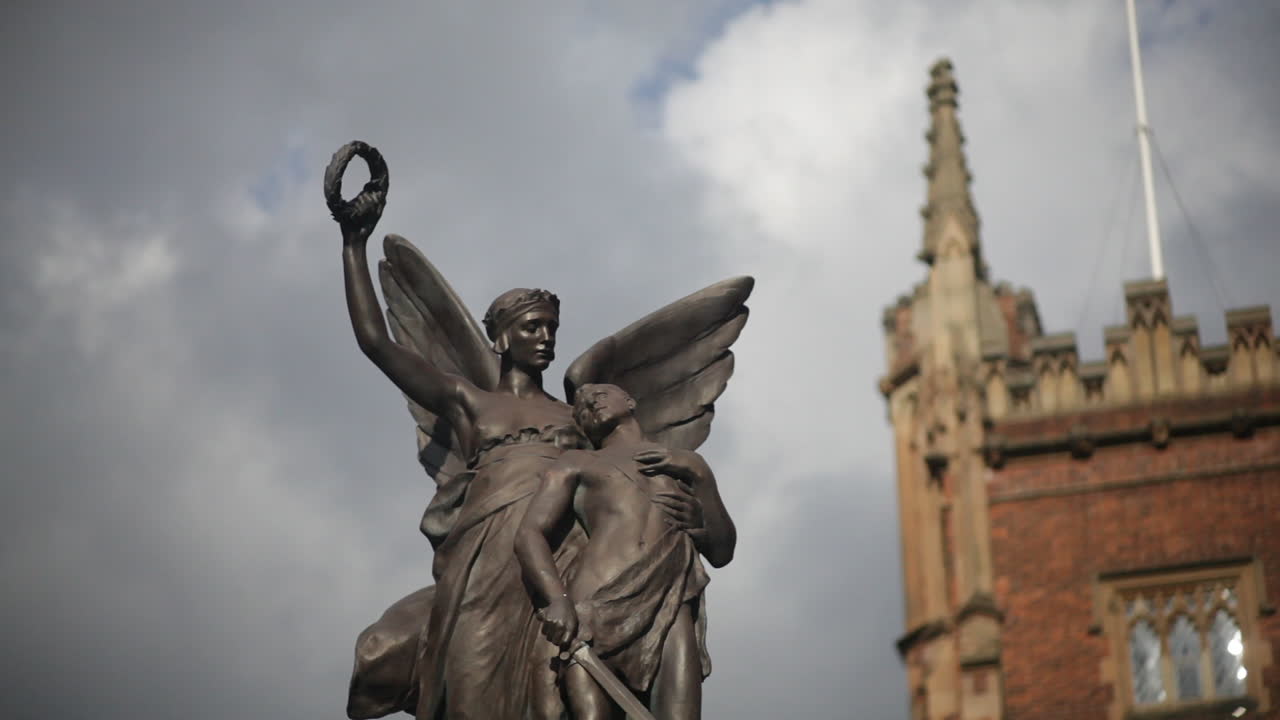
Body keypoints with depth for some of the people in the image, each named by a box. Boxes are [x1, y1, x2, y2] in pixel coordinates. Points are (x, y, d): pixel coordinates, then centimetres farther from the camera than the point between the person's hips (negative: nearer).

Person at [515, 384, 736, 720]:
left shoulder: (687, 463, 32)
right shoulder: (576, 463, 26)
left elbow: (721, 553, 29)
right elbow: (529, 535, 11)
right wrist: (557, 600, -8)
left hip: (672, 605, 1)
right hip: (598, 603, -1)